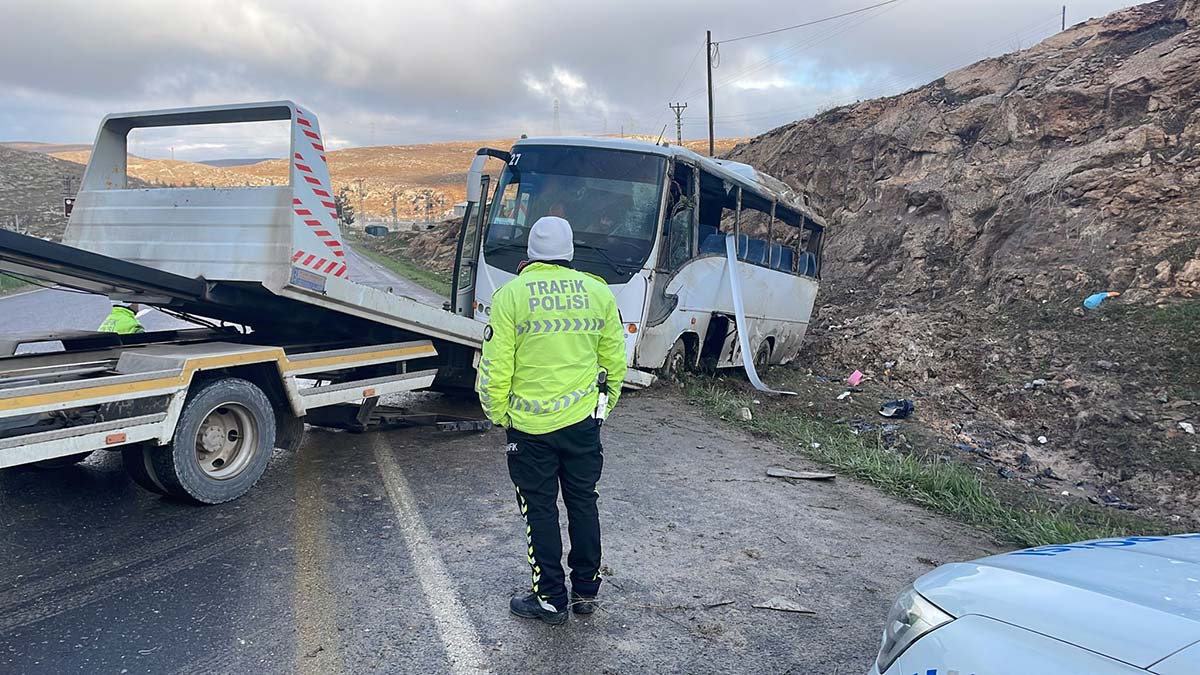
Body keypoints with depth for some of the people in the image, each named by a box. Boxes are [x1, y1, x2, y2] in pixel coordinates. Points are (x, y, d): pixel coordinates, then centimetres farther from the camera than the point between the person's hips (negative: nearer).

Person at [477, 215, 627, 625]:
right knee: (583, 503, 17)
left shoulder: (511, 295, -9)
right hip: (583, 422, 4)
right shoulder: (599, 292, 2)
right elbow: (615, 361, 7)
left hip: (530, 426, -3)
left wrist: (498, 415, 4)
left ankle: (551, 599, 20)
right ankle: (586, 590, 30)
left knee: (540, 511, 9)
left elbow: (495, 368, -10)